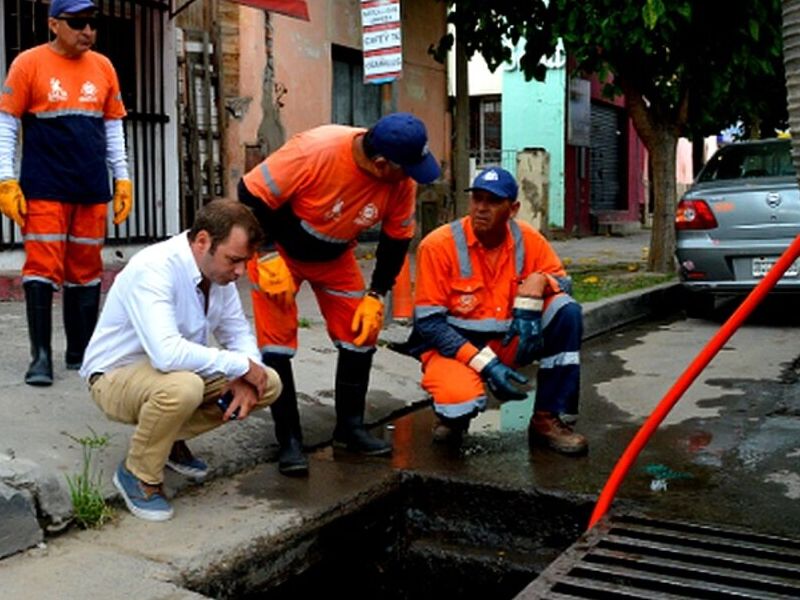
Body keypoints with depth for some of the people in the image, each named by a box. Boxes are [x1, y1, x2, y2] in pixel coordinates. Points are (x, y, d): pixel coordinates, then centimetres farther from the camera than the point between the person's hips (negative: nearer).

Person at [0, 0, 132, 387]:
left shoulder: (103, 67, 9)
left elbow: (113, 127, 15)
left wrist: (123, 178, 9)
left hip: (92, 191, 4)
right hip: (44, 190, -3)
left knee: (86, 272, 8)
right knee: (42, 269, -5)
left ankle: (81, 352, 18)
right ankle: (41, 357, 1)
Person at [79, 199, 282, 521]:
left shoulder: (218, 269, -6)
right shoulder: (153, 269, -30)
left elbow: (239, 332, 4)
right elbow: (167, 353, -42)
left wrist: (245, 378, -17)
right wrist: (240, 365, -31)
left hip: (179, 372, 8)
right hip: (116, 376, -7)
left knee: (268, 384, -5)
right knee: (182, 386, -40)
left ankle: (171, 439, 12)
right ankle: (138, 475, -10)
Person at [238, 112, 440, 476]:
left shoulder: (402, 181, -21)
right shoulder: (313, 151, -36)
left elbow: (397, 238, -6)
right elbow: (251, 194, -27)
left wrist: (376, 294, -9)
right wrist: (269, 258, -26)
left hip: (335, 256, 5)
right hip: (278, 248, -4)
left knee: (361, 334, 0)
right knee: (276, 340, -10)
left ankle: (350, 428, 18)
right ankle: (289, 440, 3)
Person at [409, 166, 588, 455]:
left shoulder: (527, 238, -5)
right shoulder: (438, 245, -17)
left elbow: (561, 279, 2)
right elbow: (428, 322, -17)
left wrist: (537, 283, -25)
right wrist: (486, 364, -25)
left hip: (509, 341, 5)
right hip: (454, 345, -4)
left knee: (566, 310, -17)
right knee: (463, 398, -36)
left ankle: (548, 419, -8)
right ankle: (452, 414, 6)